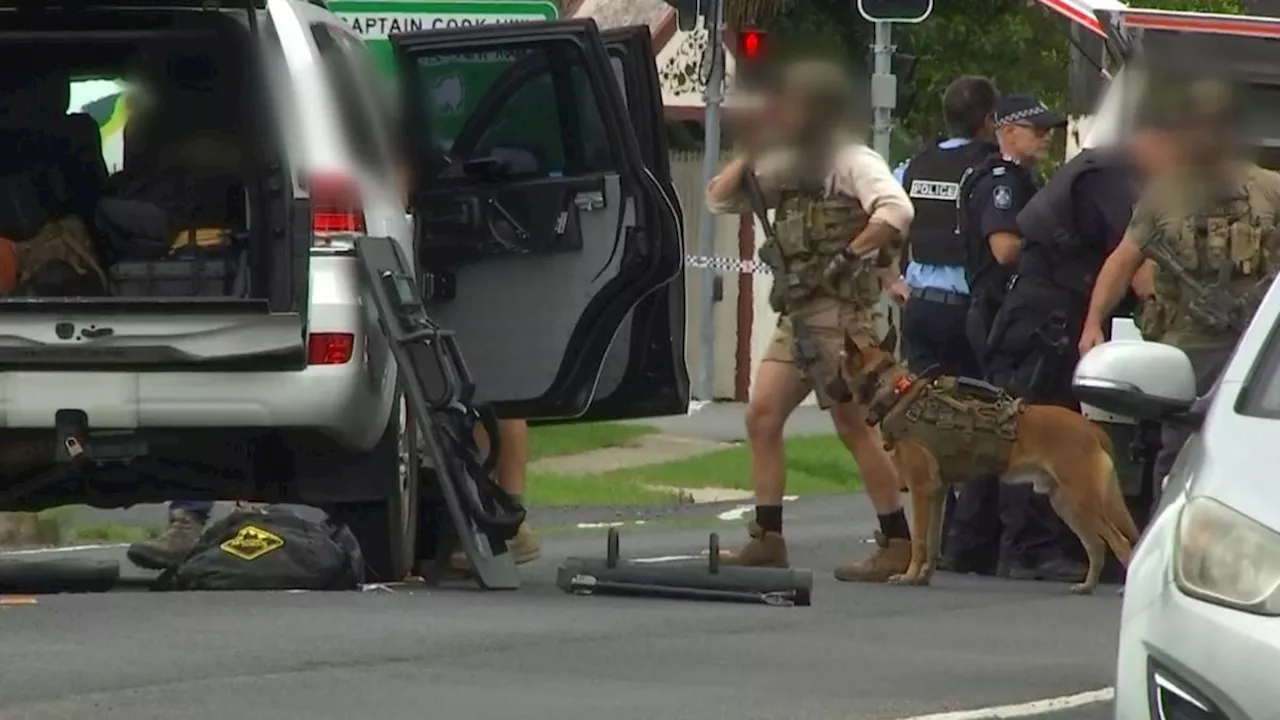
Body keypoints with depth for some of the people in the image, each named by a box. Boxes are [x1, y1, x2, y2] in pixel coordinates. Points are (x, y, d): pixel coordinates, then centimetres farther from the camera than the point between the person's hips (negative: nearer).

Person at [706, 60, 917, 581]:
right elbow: (719, 200, 21)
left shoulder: (852, 162, -8)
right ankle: (767, 539, 8)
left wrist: (847, 256, -19)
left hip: (838, 310, -9)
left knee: (855, 426, -8)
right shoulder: (786, 165, 19)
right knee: (761, 417, 4)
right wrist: (749, 156, 8)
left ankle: (897, 545, -4)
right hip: (796, 312, 9)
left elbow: (896, 211, -24)